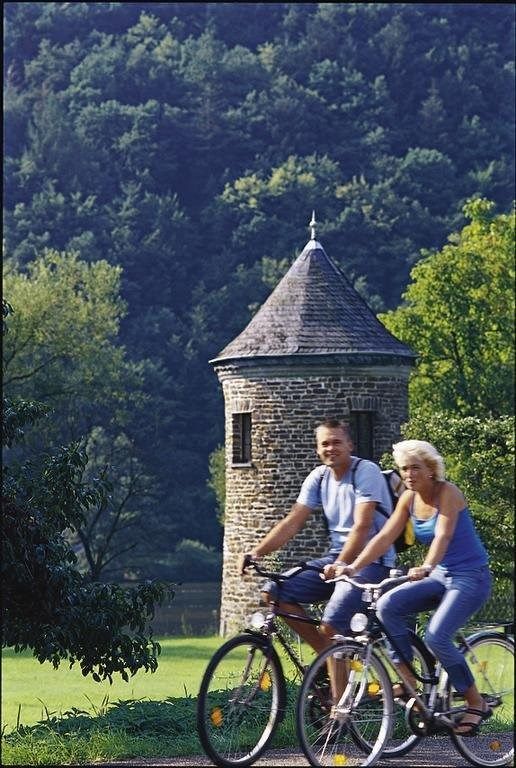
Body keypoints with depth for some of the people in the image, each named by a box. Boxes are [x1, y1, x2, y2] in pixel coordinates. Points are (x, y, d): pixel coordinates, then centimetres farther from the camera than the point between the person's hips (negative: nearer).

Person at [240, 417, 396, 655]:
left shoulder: (366, 471, -13)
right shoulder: (319, 477, 7)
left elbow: (362, 526, -23)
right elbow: (292, 522, 3)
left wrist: (340, 566, -33)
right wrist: (257, 552, -11)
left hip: (371, 561, -8)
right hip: (337, 556, 8)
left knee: (330, 627, -26)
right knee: (275, 592, -7)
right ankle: (327, 654, 2)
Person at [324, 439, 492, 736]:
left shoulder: (448, 493, -16)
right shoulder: (409, 499, 2)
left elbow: (443, 536, -31)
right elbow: (384, 538, -4)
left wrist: (426, 568, -48)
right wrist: (352, 567, -17)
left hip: (471, 577, -7)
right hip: (440, 576, 7)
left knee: (437, 636, -25)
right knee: (388, 605, -17)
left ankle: (477, 704, -8)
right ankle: (408, 680, -10)